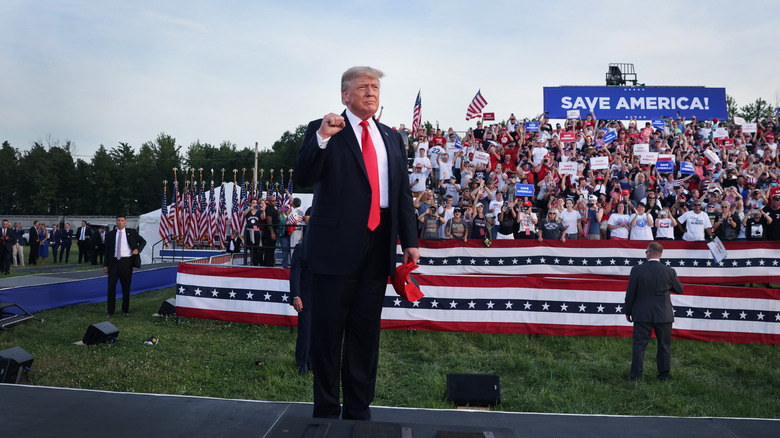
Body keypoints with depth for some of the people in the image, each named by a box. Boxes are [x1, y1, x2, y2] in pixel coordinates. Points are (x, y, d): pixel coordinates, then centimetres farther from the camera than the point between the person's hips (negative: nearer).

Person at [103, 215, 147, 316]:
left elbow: (143, 241, 14)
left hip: (127, 262, -1)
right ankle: (110, 311, 8)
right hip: (114, 262, 1)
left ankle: (125, 310, 19)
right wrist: (105, 265, 4)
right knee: (111, 286, -2)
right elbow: (107, 250, 10)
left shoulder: (132, 232, 6)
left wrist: (138, 249, -6)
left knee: (126, 287, 7)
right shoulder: (110, 234, 9)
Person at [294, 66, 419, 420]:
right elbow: (304, 177, -11)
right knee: (328, 330, 3)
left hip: (378, 245, 5)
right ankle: (326, 411, 17)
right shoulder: (322, 129, 3)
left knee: (366, 331, 11)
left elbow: (403, 192, 16)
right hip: (336, 244, -4)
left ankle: (359, 410, 23)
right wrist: (321, 137, -26)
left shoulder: (391, 138, 17)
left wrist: (409, 240, 9)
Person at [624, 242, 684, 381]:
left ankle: (636, 376, 5)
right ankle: (664, 376, 21)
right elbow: (679, 289, 9)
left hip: (642, 315, -1)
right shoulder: (669, 272, -7)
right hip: (664, 315, 1)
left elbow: (630, 293, -5)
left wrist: (627, 311, 7)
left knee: (639, 345, 5)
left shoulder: (637, 270, -10)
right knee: (664, 346, 14)